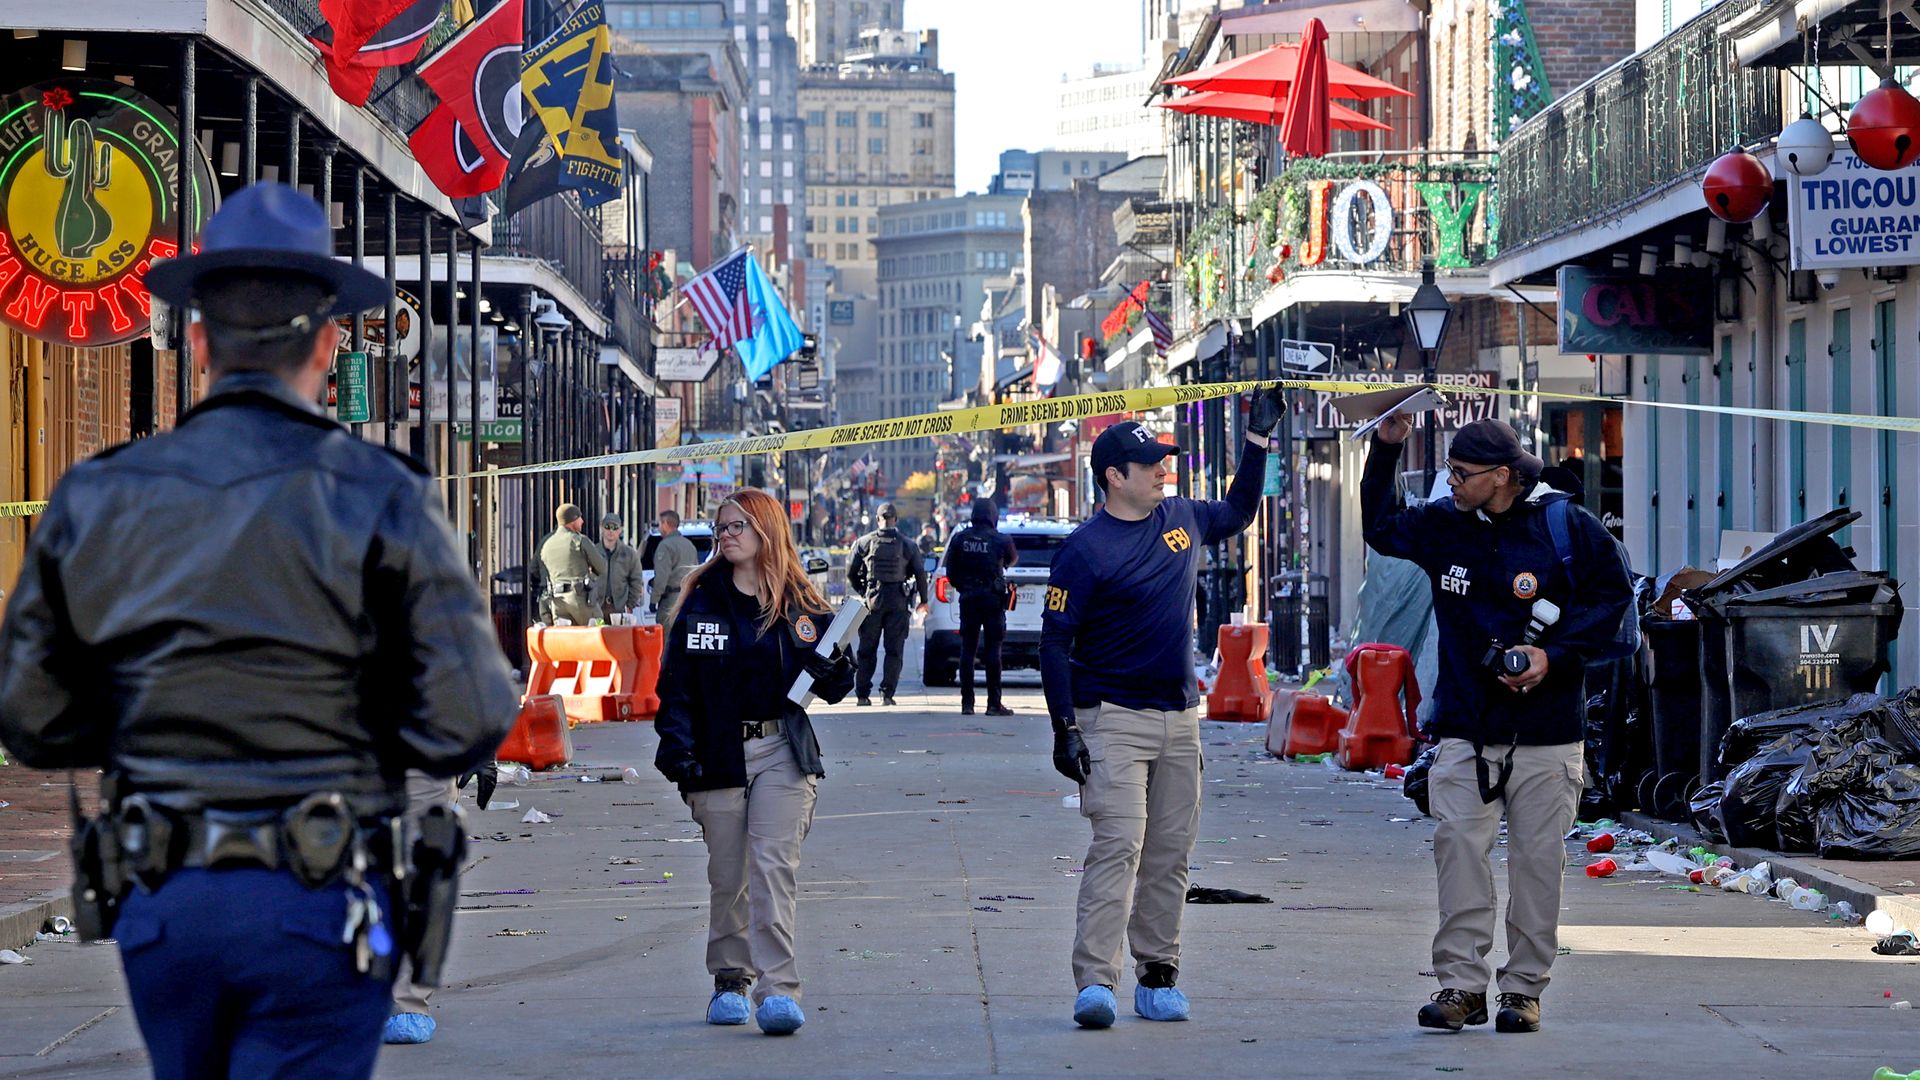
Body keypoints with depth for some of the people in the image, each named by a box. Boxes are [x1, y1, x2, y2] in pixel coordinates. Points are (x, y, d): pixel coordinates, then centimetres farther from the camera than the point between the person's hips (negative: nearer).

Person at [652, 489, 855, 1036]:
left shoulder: (802, 606, 4)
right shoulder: (701, 602, 5)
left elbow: (832, 688, 9)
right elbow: (675, 682, 2)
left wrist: (834, 671, -14)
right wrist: (675, 743, -11)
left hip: (782, 754, -1)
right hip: (719, 756, 1)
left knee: (773, 868, -12)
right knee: (727, 875, 7)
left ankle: (778, 990, -16)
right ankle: (730, 981, 21)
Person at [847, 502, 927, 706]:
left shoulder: (865, 542, -1)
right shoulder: (907, 545, -1)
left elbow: (851, 571, 1)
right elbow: (920, 573, 2)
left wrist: (860, 591, 18)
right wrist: (923, 598, 16)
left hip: (872, 599, 0)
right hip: (898, 602, 0)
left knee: (867, 649, 8)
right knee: (894, 650, 4)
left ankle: (863, 694, 6)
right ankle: (887, 693, -3)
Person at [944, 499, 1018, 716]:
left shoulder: (959, 539, 1)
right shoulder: (1000, 540, -7)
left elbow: (951, 572, 4)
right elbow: (1012, 560, 13)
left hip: (968, 600, 3)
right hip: (993, 599, -3)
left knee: (967, 650, 5)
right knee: (993, 650, -1)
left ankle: (967, 702, 3)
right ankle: (994, 703, -3)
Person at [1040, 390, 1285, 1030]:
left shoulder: (1183, 519, 10)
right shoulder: (1086, 549, -9)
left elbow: (1238, 514, 33)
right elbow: (1055, 642, -9)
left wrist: (1258, 439, 25)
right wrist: (1065, 728, -16)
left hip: (1179, 716, 6)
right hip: (1113, 717, -6)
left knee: (1171, 852, 7)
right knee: (1119, 843, -16)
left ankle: (1158, 975, 14)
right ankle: (1095, 981, -21)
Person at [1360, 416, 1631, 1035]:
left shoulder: (1566, 528, -4)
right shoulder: (1441, 526, 6)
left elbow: (1612, 598, 2)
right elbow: (1378, 529, 23)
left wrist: (1555, 654, -10)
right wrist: (1386, 450, 10)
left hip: (1546, 734, -2)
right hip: (1465, 729, 2)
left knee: (1537, 858, 1)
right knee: (1458, 847, -8)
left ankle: (1524, 987, 9)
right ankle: (1461, 984, -4)